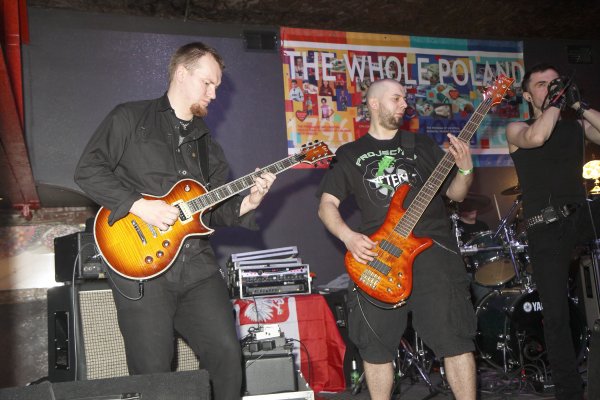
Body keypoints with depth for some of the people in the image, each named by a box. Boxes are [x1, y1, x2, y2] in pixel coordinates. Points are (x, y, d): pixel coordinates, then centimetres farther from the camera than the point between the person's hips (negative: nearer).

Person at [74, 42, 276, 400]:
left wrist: (247, 203, -3)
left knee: (227, 356, -1)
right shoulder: (130, 118, 3)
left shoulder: (207, 143, 20)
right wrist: (138, 205, -14)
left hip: (198, 265, 5)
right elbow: (88, 170, -4)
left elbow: (217, 209, 17)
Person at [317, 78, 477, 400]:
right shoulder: (350, 154, 14)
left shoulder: (422, 145, 17)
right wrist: (348, 236, -11)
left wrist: (465, 169, -4)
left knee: (453, 335, -8)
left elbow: (455, 193, 17)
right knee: (376, 342, 0)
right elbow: (327, 204, 7)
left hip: (432, 245, 0)